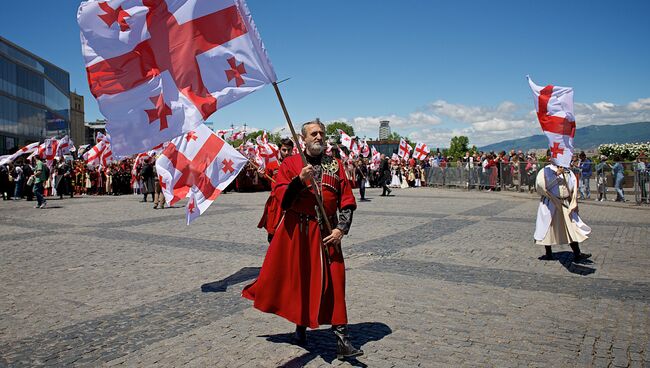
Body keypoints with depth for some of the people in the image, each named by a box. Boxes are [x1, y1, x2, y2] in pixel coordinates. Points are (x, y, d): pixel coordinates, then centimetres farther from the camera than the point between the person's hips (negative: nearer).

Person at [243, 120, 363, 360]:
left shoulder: (335, 165, 8)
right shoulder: (290, 164, 3)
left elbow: (347, 201, 4)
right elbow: (282, 198, -7)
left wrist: (341, 228, -7)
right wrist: (300, 180, -21)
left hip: (326, 232, 1)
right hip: (296, 231, -1)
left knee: (334, 282, -2)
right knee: (298, 279, 9)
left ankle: (342, 340, 3)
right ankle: (300, 326, 32)